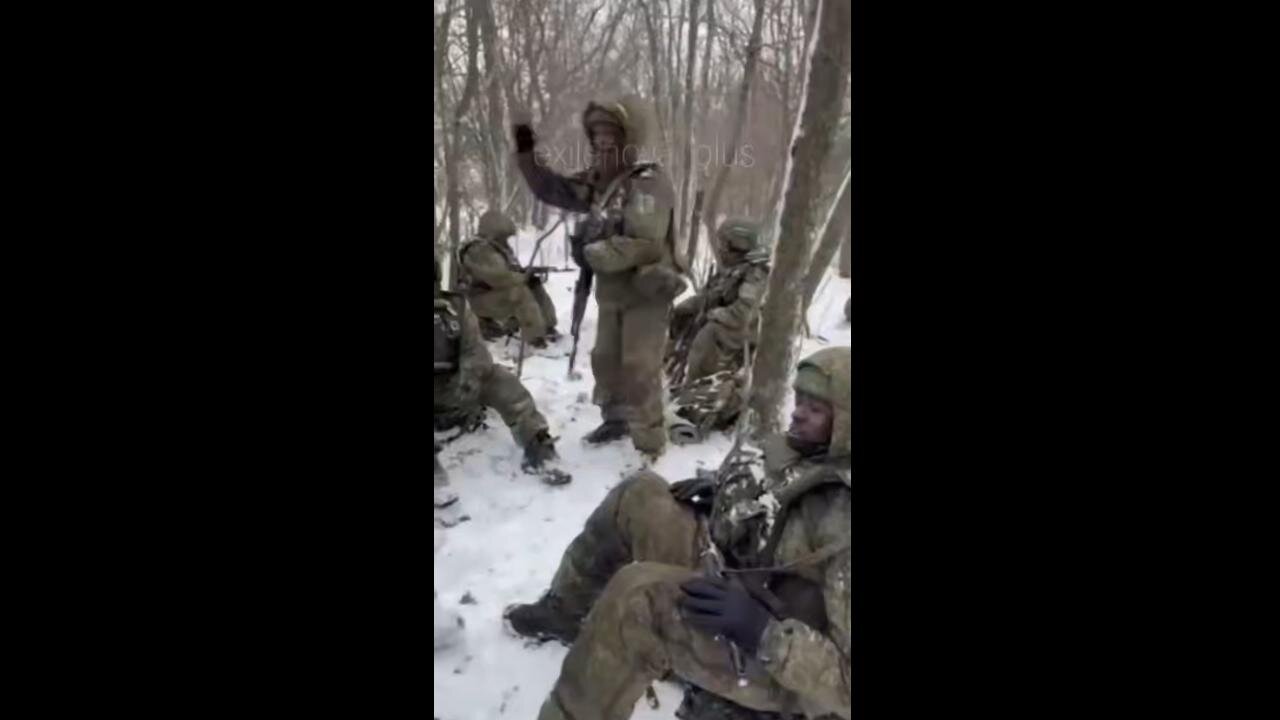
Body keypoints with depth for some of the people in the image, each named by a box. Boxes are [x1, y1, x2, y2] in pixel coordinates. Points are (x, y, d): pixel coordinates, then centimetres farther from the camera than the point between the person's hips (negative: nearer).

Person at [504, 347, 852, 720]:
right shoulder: (798, 451, -1)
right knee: (639, 496, 2)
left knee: (640, 591, -32)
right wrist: (714, 488, 3)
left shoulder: (844, 523, -28)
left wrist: (762, 631, -38)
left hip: (766, 661, -9)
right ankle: (564, 612, 16)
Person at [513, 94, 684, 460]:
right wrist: (526, 154, 3)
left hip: (646, 292, -9)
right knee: (605, 358, 19)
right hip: (611, 291, 9)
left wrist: (593, 253, -24)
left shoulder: (650, 182, -20)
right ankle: (616, 419, 39)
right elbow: (552, 189, 15)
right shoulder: (600, 179, 6)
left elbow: (645, 244, -29)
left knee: (639, 369, -7)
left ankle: (650, 447, 3)